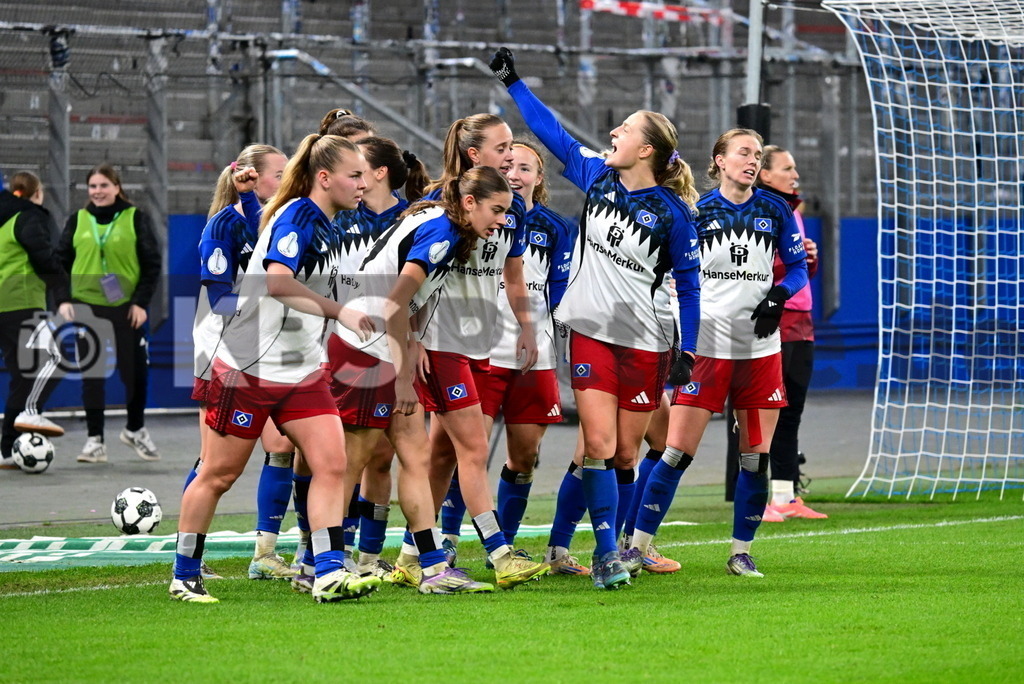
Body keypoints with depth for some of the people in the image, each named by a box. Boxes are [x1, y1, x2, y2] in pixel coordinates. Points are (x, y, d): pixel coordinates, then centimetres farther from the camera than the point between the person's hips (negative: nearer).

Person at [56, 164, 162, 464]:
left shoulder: (135, 218, 0)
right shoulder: (78, 220, 6)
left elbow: (152, 263, 0)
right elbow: (62, 261, 9)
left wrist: (141, 302, -8)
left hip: (127, 307, -1)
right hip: (86, 305, 1)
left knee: (136, 372, 3)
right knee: (91, 374, 1)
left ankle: (135, 429, 25)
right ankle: (95, 440, 6)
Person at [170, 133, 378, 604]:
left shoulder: (326, 226, 10)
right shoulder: (297, 216, -18)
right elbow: (277, 281, -34)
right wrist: (339, 312, -37)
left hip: (302, 371, 8)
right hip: (249, 367, -8)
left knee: (331, 465, -7)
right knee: (219, 475, 4)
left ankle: (329, 574, -11)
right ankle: (184, 576, 17)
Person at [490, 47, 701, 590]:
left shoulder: (671, 212, -9)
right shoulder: (597, 177, 3)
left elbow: (688, 285, -4)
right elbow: (552, 134, 13)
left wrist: (687, 351, -9)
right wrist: (512, 82, 16)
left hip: (645, 343, -3)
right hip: (590, 335, 3)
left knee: (624, 455, 4)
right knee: (599, 447, -9)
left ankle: (626, 544, 20)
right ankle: (606, 552, -7)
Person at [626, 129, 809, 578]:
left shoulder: (775, 211, 5)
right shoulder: (697, 212, 0)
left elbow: (797, 267, 12)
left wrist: (778, 296, -8)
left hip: (760, 349, 2)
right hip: (707, 346, -2)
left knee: (756, 455, 2)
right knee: (678, 450, -7)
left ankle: (741, 551, 13)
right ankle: (638, 545, -1)